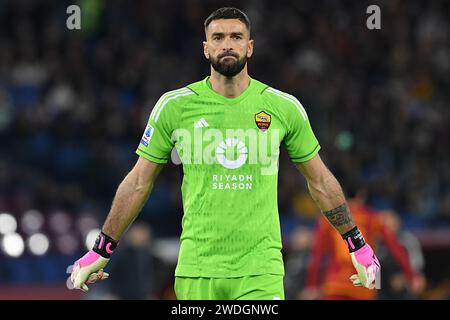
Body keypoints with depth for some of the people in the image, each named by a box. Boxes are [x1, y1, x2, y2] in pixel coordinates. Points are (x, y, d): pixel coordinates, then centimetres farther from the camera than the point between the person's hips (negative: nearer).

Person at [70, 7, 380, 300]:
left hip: (261, 270, 0)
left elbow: (320, 181, 16)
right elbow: (139, 183, 10)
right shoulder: (174, 106, 2)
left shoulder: (285, 107, 4)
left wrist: (358, 247, 17)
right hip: (196, 269, 0)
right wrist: (100, 252, 10)